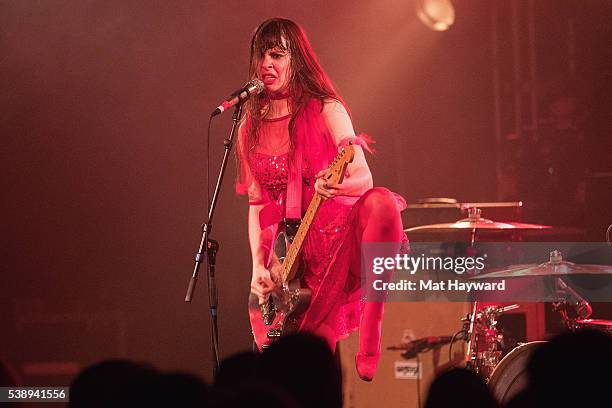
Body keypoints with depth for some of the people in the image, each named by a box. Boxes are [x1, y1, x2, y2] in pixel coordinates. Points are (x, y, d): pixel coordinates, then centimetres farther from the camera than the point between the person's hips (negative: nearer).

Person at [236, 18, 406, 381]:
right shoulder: (250, 129, 10)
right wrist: (259, 265, -3)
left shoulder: (326, 110, -2)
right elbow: (257, 204, 11)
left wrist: (336, 187, -37)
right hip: (294, 254, 3)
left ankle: (370, 343, -37)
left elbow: (364, 178, -13)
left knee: (380, 203, -38)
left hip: (341, 233, -3)